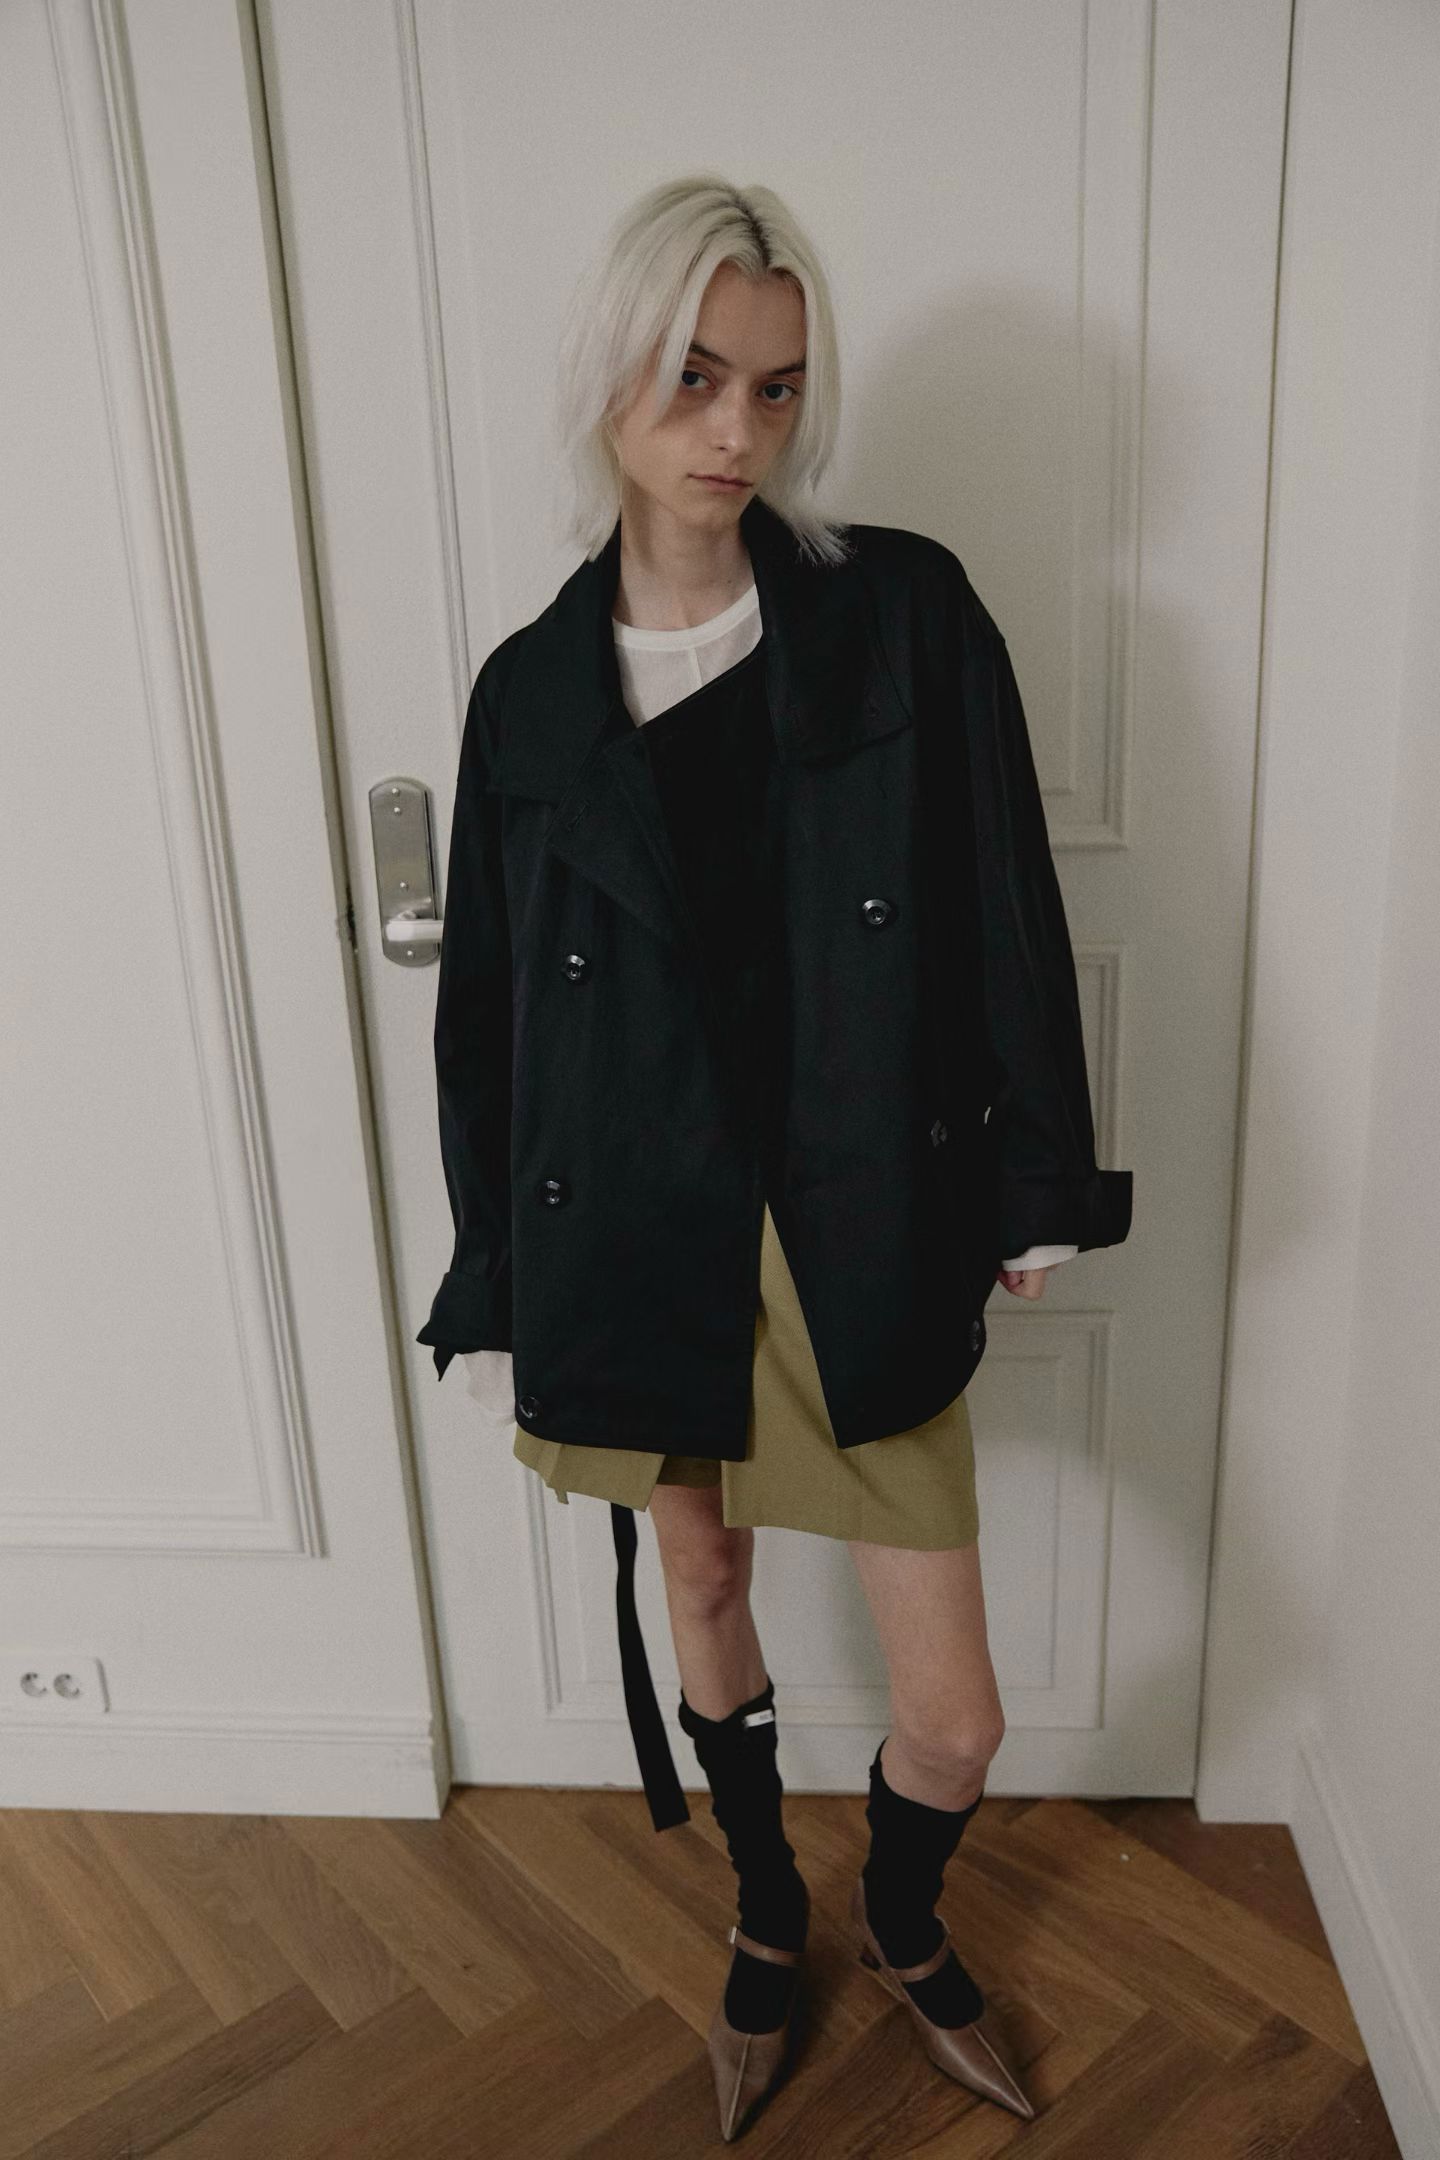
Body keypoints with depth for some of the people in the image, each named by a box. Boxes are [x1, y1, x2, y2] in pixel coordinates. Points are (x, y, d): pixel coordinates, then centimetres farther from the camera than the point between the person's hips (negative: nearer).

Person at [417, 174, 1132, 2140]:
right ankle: (770, 1921, 50)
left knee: (956, 1720, 6)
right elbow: (485, 1013, 3)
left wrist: (1039, 1187, 0)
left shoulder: (906, 613, -4)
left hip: (859, 1232, -1)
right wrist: (496, 1298, 5)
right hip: (642, 1235, 1)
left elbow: (1006, 910, -1)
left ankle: (901, 1921, 42)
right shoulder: (533, 688, -1)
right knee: (704, 1588, 20)